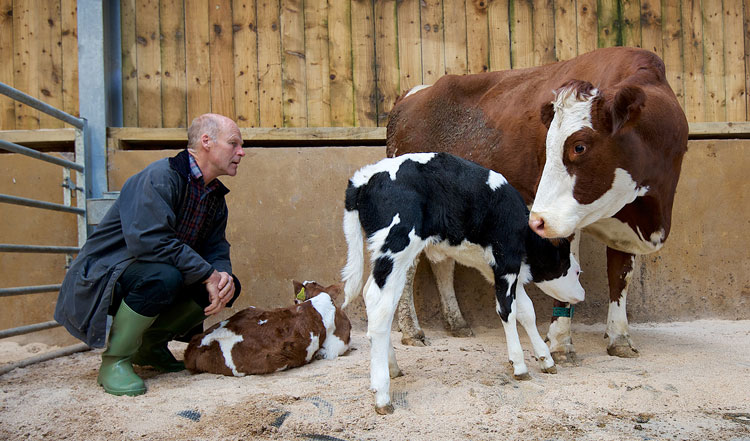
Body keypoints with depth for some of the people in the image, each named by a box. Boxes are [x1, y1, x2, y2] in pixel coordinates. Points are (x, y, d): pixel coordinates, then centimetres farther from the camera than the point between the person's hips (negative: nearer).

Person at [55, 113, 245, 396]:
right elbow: (149, 241, -34)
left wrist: (223, 276, -17)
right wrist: (209, 274, -28)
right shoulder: (160, 177, -21)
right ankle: (114, 361, -17)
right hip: (103, 276, -9)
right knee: (163, 275, -37)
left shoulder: (216, 197, 9)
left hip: (149, 277, 9)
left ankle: (150, 345, 10)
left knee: (228, 284, -4)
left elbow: (216, 249, 8)